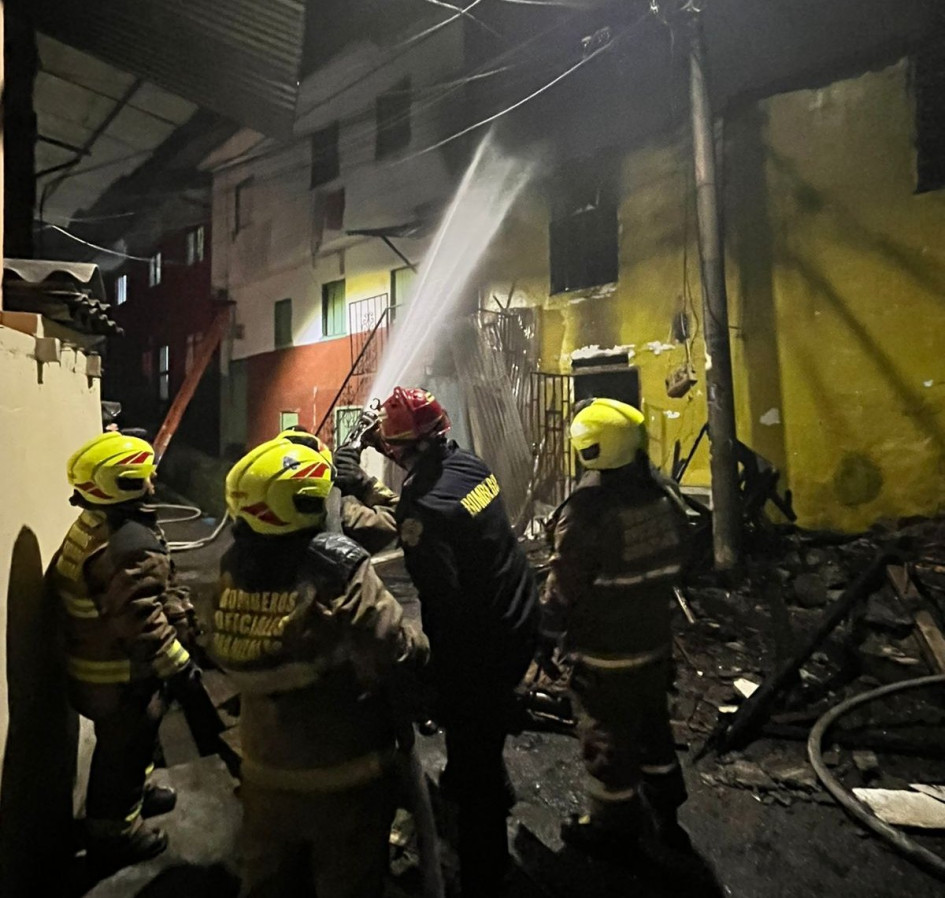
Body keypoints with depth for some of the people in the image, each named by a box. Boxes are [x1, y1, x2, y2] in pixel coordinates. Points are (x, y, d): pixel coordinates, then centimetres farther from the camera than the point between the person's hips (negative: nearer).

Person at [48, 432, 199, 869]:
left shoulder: (89, 525, -3)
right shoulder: (134, 548, -33)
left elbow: (58, 582, 10)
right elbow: (144, 624, -32)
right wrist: (180, 667, -21)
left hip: (91, 662, 9)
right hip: (123, 675, -9)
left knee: (124, 744, 29)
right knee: (124, 750, 13)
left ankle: (134, 794, 52)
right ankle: (114, 834, 34)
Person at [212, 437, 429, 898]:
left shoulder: (234, 566, -11)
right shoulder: (338, 569, -29)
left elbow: (220, 653, 5)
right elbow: (400, 655, -29)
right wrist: (420, 643, -6)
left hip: (266, 769, 5)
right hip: (344, 777, -5)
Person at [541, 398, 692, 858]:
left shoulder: (586, 511, -28)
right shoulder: (664, 494, -8)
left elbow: (563, 588, -19)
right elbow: (674, 564, 6)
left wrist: (547, 633, -2)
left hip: (606, 653, -6)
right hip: (656, 641, 7)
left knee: (607, 740, 15)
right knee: (651, 726, 26)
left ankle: (613, 828, 37)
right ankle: (664, 815, 47)